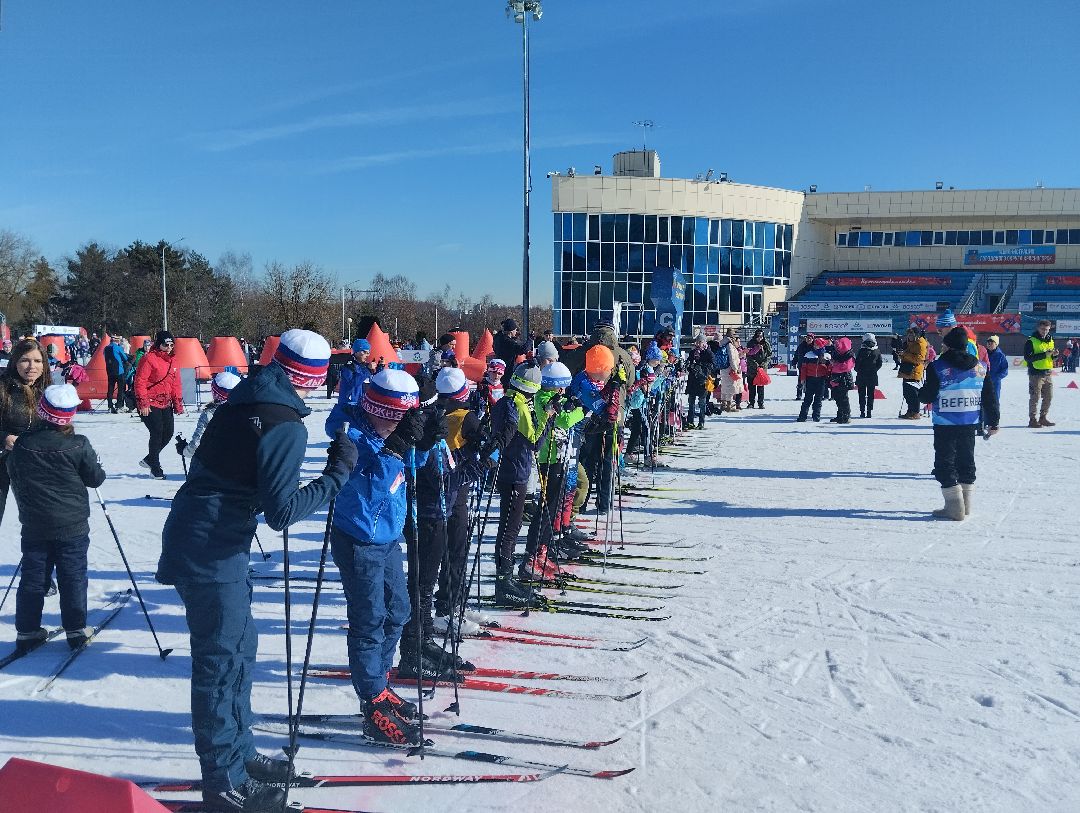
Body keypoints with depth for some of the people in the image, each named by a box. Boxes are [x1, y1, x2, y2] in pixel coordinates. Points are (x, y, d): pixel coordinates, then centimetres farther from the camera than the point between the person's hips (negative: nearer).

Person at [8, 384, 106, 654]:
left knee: (32, 578, 12)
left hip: (33, 527, 3)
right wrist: (95, 465, 16)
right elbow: (95, 479, -5)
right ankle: (76, 630, 11)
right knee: (73, 578, 7)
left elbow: (13, 477, 10)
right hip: (72, 525, -3)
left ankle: (26, 632, 16)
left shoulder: (21, 445, -4)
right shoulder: (78, 445, -14)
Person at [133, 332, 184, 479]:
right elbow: (140, 382, -14)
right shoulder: (149, 359, -11)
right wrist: (143, 404, -18)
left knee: (168, 433, 6)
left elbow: (176, 384, 18)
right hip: (150, 404, -8)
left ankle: (149, 460, 25)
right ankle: (155, 469, 0)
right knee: (157, 433, -10)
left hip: (165, 404, 8)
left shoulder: (172, 361, 12)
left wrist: (178, 404, 15)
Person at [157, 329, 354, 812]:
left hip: (193, 534, 9)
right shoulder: (287, 427, -19)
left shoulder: (243, 401, 6)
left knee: (239, 645, 19)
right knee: (223, 660, 1)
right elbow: (280, 512, -21)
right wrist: (336, 476, -15)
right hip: (211, 552, -9)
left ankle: (237, 751, 32)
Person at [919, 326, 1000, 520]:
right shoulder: (980, 367, 4)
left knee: (945, 462, 2)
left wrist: (920, 393, 14)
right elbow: (990, 397, 8)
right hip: (971, 423, 5)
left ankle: (954, 507, -3)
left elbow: (927, 396, -9)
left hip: (945, 424, -5)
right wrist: (993, 422, 16)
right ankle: (966, 505, 21)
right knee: (966, 460, 16)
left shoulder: (937, 367, -12)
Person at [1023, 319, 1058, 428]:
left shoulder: (1050, 340, 15)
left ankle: (1043, 418, 22)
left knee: (1048, 397, 10)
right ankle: (1033, 420, 1)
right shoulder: (1031, 341, -7)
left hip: (1048, 373, 7)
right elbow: (1028, 357, -17)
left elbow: (1052, 358, 22)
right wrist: (1044, 354, -22)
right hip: (1036, 373, -7)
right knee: (1035, 398, -4)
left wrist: (1054, 354, -1)